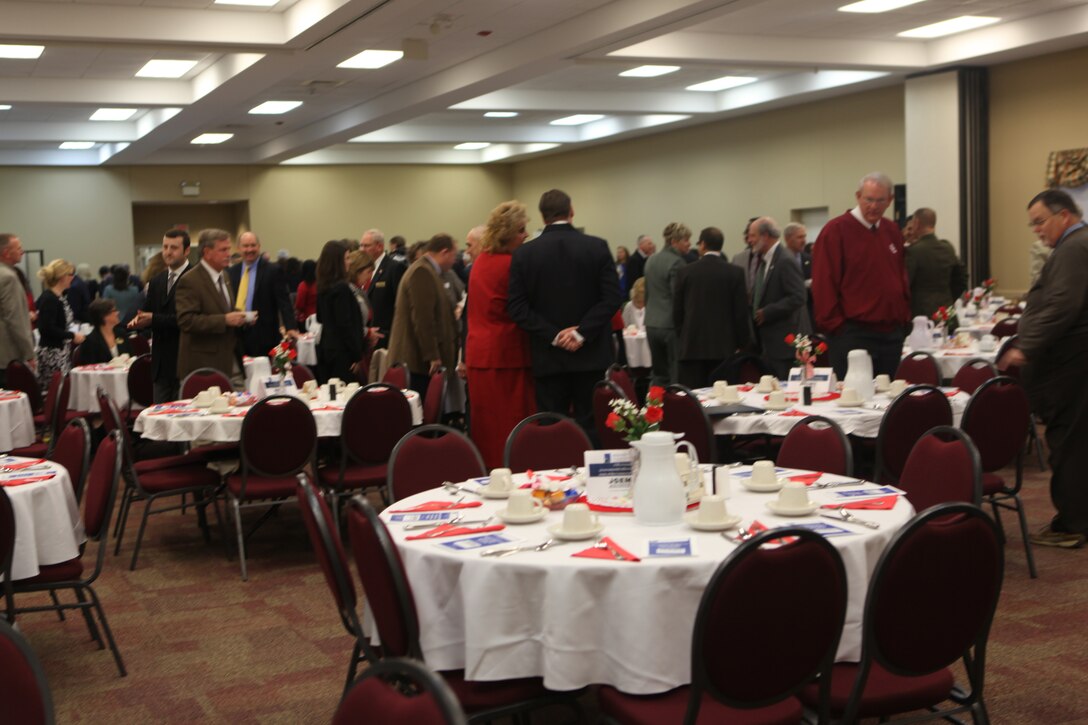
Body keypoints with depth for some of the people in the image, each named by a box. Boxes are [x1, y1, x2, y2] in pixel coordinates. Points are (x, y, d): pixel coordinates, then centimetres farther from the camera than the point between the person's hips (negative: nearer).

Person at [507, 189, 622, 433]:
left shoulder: (523, 253, -1)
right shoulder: (598, 247, -2)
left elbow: (517, 307, -6)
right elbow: (612, 297, -8)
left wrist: (553, 334, -7)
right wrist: (583, 332, -9)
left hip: (548, 358, 0)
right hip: (591, 356, 0)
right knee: (590, 425, 6)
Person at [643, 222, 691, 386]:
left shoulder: (651, 260, 11)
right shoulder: (677, 263, -14)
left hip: (652, 325, 8)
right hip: (671, 325, -8)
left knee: (658, 375, 12)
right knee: (677, 377, -2)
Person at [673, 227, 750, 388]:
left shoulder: (685, 272, 0)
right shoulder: (735, 273, -2)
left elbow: (677, 311, 5)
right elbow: (741, 312, -1)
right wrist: (741, 343, 7)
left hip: (691, 346, 0)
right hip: (723, 346, 0)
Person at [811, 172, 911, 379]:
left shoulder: (892, 231, 13)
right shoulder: (835, 231, -8)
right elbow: (823, 284, -11)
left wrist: (904, 317, 13)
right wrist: (835, 324, -13)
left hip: (892, 334, 7)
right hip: (853, 335, -7)